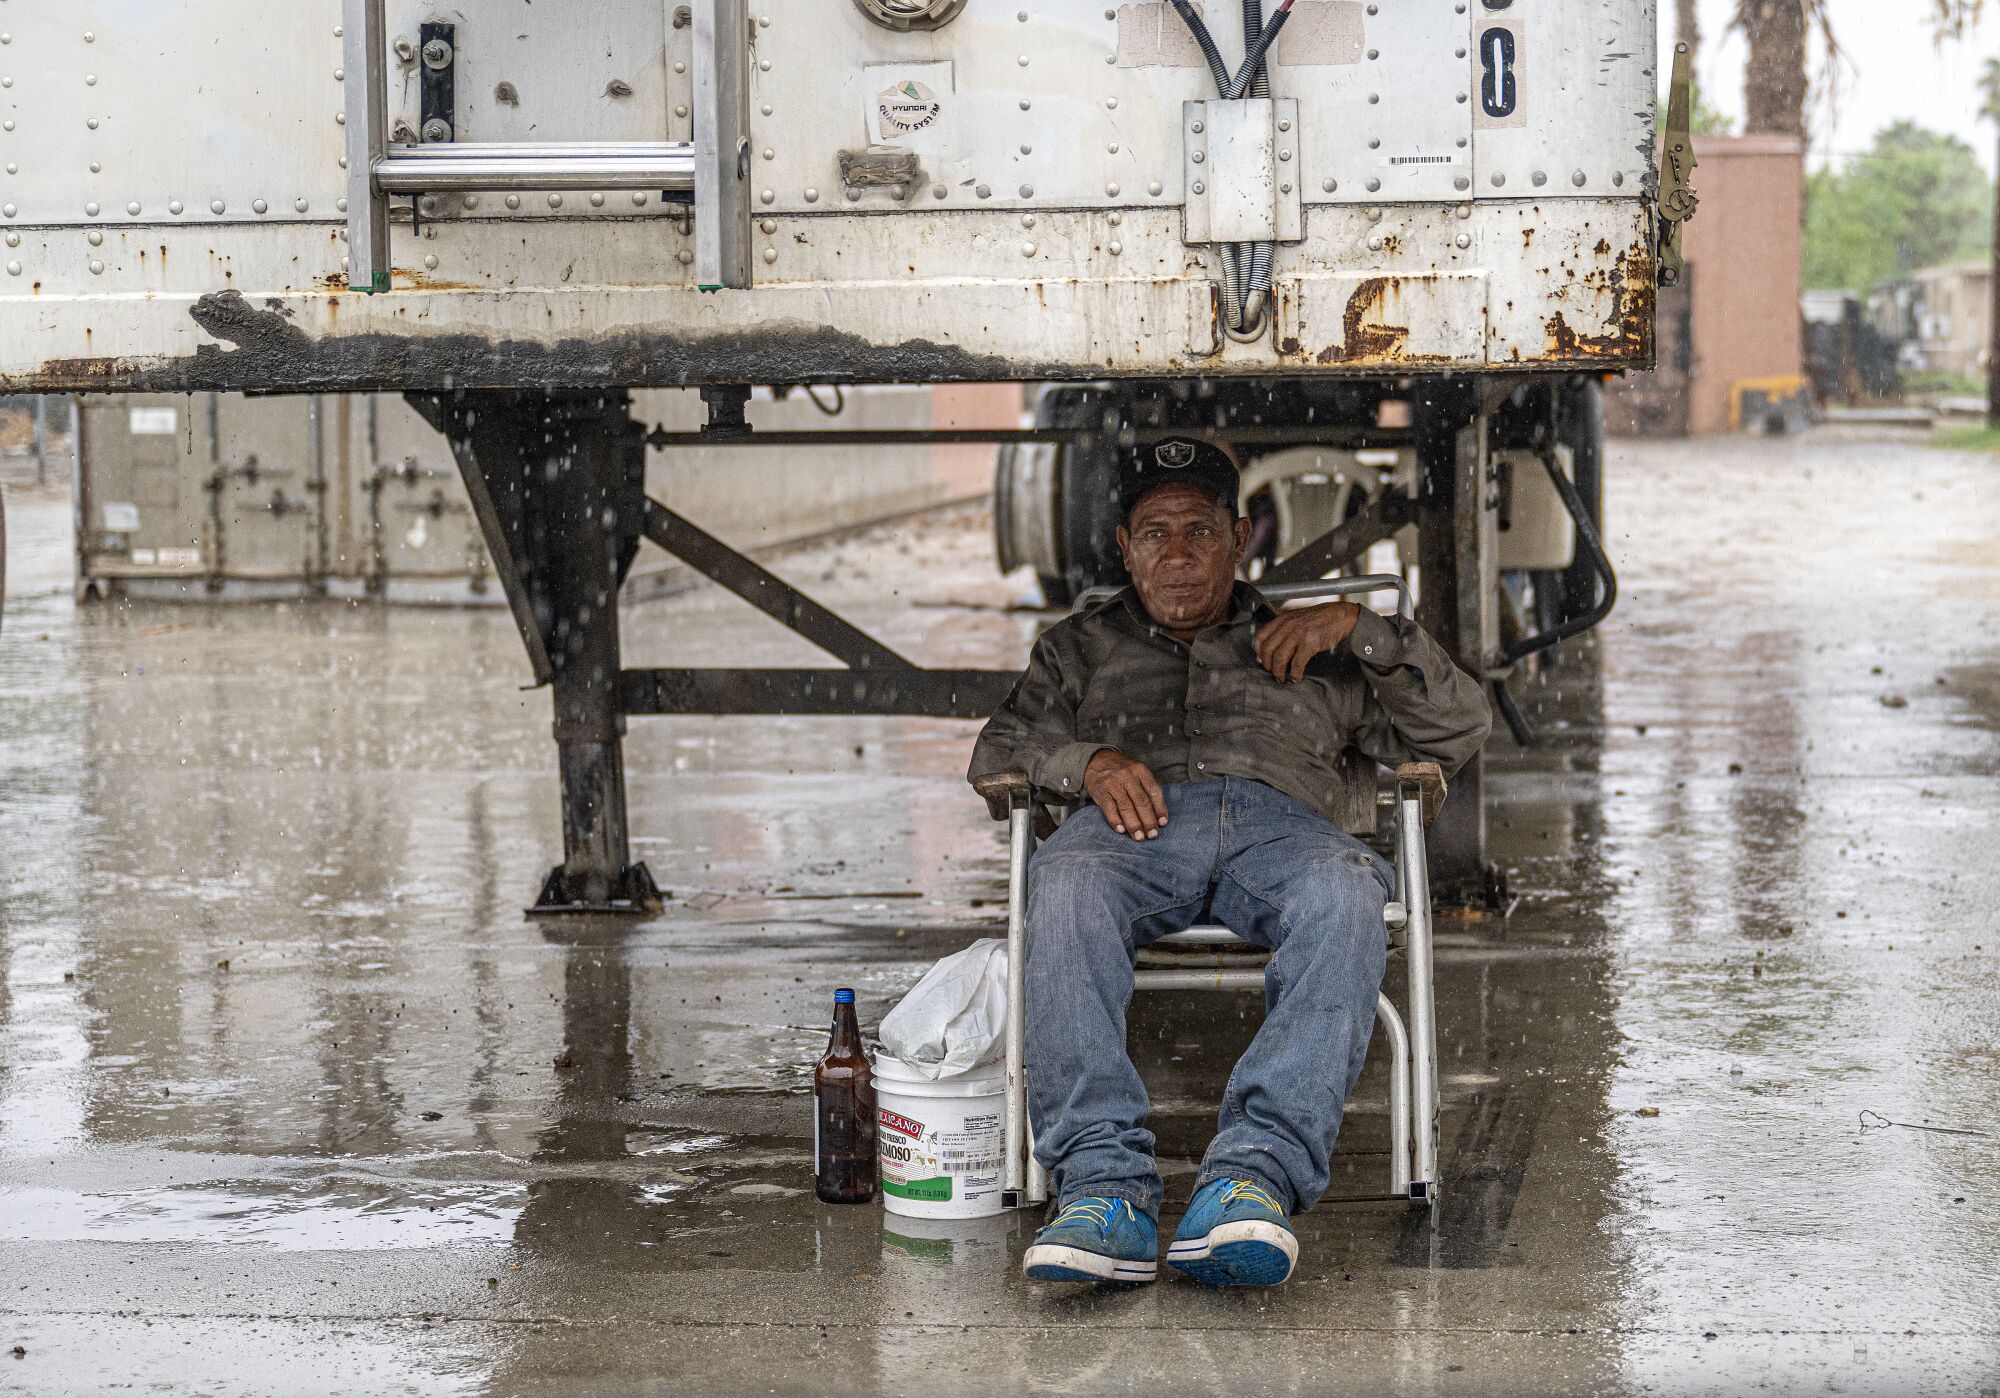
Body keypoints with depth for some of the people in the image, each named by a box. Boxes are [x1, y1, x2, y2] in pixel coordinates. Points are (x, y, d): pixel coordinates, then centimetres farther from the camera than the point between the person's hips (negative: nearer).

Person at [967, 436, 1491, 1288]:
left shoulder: (1306, 654, 35)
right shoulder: (1082, 648, 36)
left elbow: (1460, 729, 25)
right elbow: (1000, 749, 19)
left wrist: (1357, 628, 11)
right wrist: (1087, 761, -3)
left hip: (1283, 822, 0)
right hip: (1136, 825, 0)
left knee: (1345, 898, -38)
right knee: (1065, 888, -38)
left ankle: (1256, 1169, -51)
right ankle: (1104, 1181, -48)